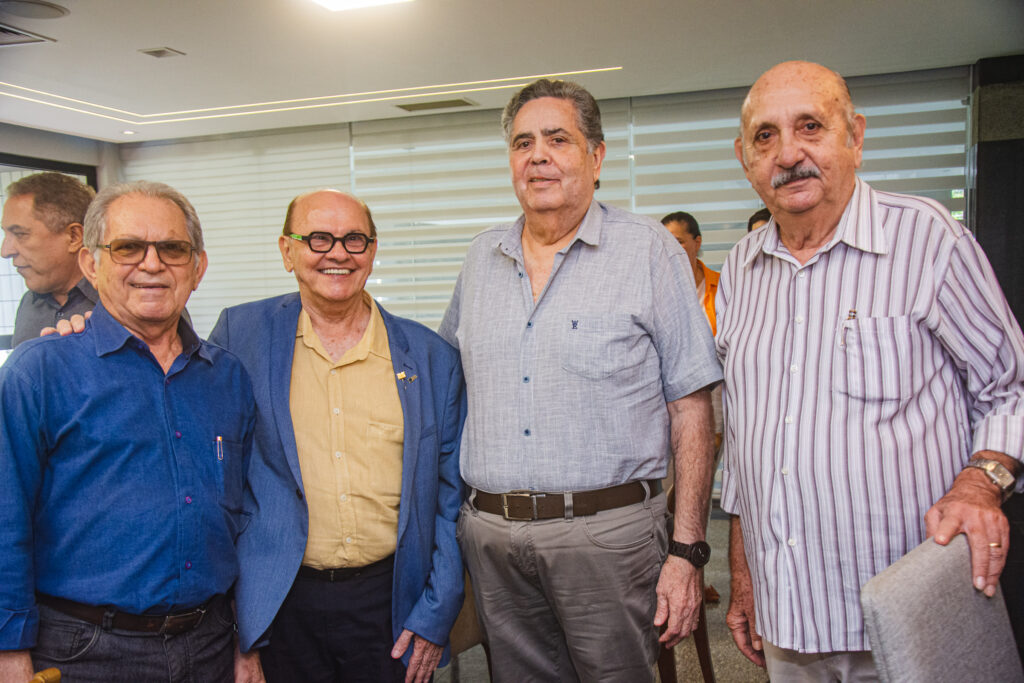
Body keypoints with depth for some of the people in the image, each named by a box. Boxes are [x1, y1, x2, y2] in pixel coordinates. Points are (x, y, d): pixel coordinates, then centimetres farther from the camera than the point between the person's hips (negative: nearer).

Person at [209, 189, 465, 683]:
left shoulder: (431, 358, 1)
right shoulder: (242, 334, 0)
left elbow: (449, 498, 3)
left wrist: (436, 617, 0)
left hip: (391, 599, 1)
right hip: (280, 601, 0)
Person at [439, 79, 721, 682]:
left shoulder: (649, 250, -4)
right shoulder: (482, 258, 10)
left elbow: (691, 407, -6)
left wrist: (687, 551, -10)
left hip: (607, 534, -4)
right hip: (492, 535, 4)